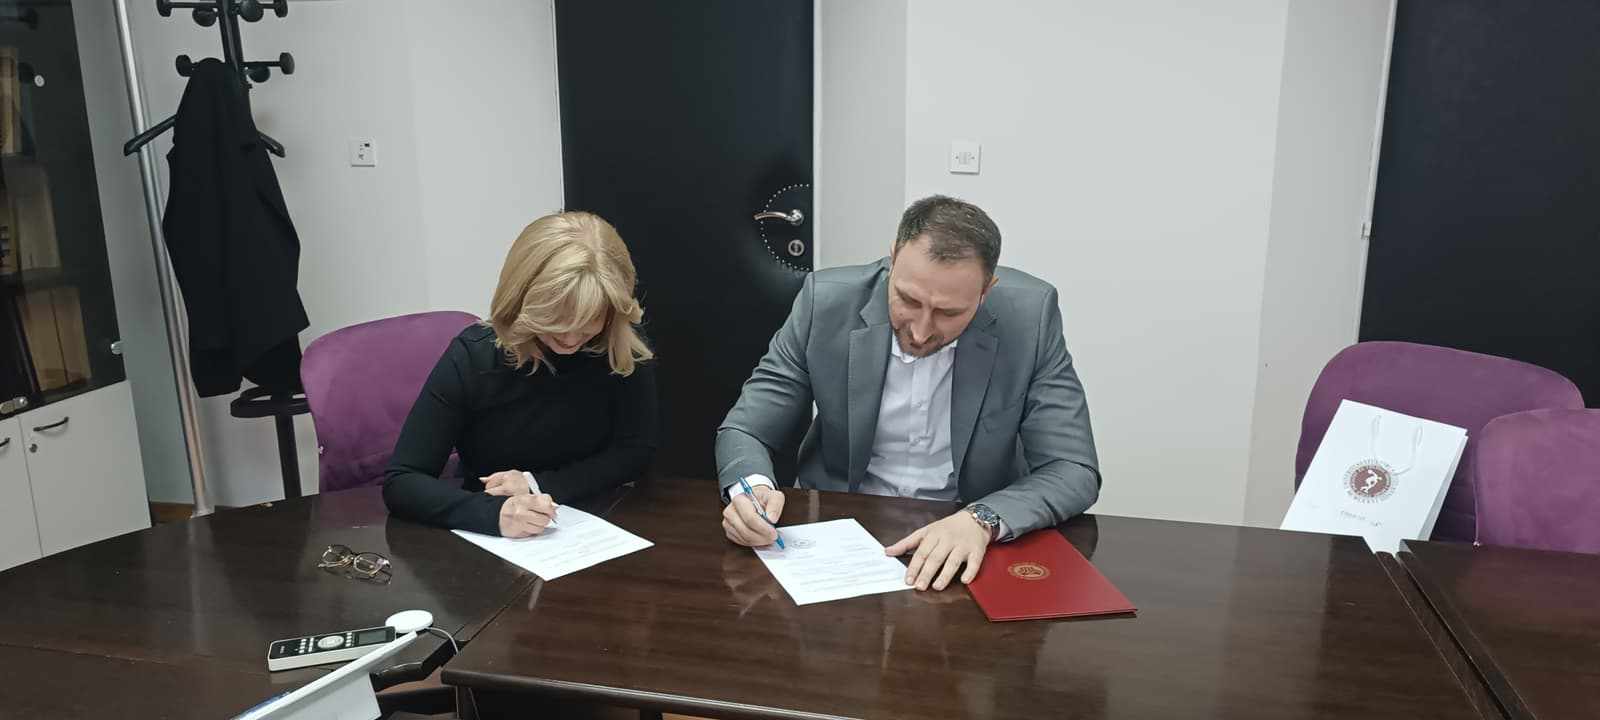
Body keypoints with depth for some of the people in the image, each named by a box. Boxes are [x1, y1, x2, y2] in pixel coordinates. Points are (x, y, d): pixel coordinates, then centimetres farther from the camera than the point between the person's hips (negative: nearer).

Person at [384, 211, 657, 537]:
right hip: (487, 545, -1)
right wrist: (495, 513, -34)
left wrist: (541, 485, -17)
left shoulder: (626, 347, -13)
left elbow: (636, 449, -5)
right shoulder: (473, 357, -16)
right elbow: (400, 482, -18)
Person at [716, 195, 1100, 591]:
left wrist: (981, 520, -31)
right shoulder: (828, 300, -13)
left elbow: (1074, 471, -13)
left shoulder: (1029, 315, -15)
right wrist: (750, 487, -27)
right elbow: (745, 430, -6)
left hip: (966, 544, 1)